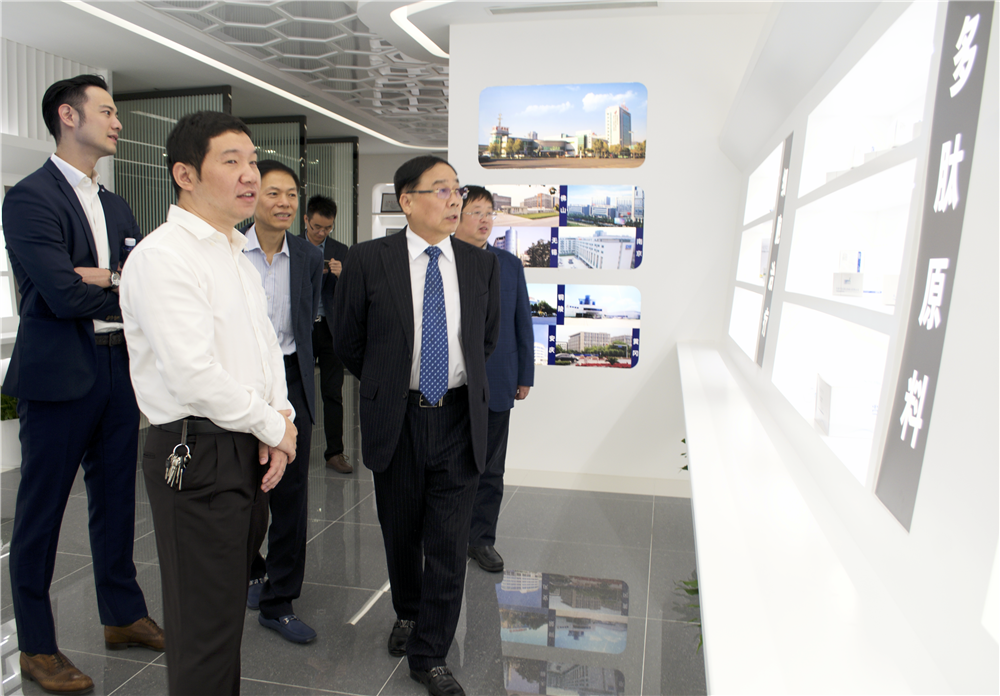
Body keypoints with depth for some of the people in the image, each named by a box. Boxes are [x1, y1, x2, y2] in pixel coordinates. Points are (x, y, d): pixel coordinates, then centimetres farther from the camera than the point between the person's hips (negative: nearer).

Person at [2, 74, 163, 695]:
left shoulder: (116, 207, 14)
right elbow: (64, 294, -19)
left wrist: (102, 278, -13)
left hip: (119, 372, 7)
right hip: (61, 376, -7)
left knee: (117, 500, 16)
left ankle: (124, 614, 32)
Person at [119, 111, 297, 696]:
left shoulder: (239, 256, 15)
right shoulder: (162, 257, -14)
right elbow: (194, 375, -22)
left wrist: (281, 418, 1)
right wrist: (274, 428, -11)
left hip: (249, 451, 9)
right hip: (198, 455, -8)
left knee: (231, 605, 21)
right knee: (205, 625, 4)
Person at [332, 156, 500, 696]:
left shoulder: (482, 265, 2)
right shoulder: (368, 260, -6)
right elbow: (347, 340, 4)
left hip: (458, 419, 1)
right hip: (395, 419, 0)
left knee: (448, 543, 4)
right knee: (400, 531, 18)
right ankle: (407, 614, 47)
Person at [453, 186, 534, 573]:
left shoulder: (510, 265, 7)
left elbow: (523, 322, 9)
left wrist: (525, 375, 7)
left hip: (497, 384, 3)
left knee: (490, 469, 11)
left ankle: (482, 538, 27)